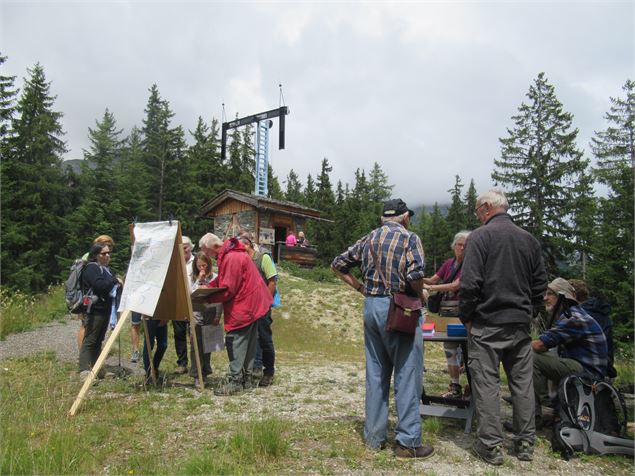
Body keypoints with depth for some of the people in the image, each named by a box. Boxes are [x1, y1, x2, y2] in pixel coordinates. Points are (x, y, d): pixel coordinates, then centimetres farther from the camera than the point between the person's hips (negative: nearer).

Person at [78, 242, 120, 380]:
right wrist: (115, 281, -12)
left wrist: (118, 285, 7)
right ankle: (84, 371, -12)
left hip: (105, 310, 10)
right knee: (89, 341, -10)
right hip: (94, 310, -10)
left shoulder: (107, 269, 21)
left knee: (98, 341, 13)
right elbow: (99, 285, -25)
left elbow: (110, 288, 30)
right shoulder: (91, 268, -9)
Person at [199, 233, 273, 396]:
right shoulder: (228, 255, 11)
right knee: (248, 343, 14)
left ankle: (235, 382, -2)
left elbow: (227, 290, -21)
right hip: (252, 303, 10)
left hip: (243, 307, -10)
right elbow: (221, 279, 17)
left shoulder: (231, 258, -22)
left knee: (235, 342, -5)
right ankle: (246, 379, 21)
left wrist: (207, 299, -10)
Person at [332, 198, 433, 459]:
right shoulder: (410, 238, -6)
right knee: (407, 375, 3)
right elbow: (415, 276, -19)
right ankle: (408, 441, 8)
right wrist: (421, 295, -1)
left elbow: (338, 265, 13)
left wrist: (361, 288, 12)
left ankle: (374, 436, 22)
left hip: (371, 306, 6)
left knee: (375, 374, 13)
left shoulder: (368, 239, 10)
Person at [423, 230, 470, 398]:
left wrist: (430, 287, -20)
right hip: (448, 310, 7)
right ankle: (454, 387, 19)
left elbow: (456, 285, -18)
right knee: (449, 347, 10)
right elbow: (433, 280, 7)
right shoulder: (449, 263, 12)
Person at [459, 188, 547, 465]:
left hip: (486, 324, -5)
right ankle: (525, 443, 22)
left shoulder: (480, 236, -9)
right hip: (520, 325, 6)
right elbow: (540, 284, 13)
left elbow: (469, 283, -15)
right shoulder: (529, 240, 9)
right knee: (522, 382, 13)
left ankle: (491, 445, 7)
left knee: (486, 383, 2)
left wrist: (465, 317, -3)